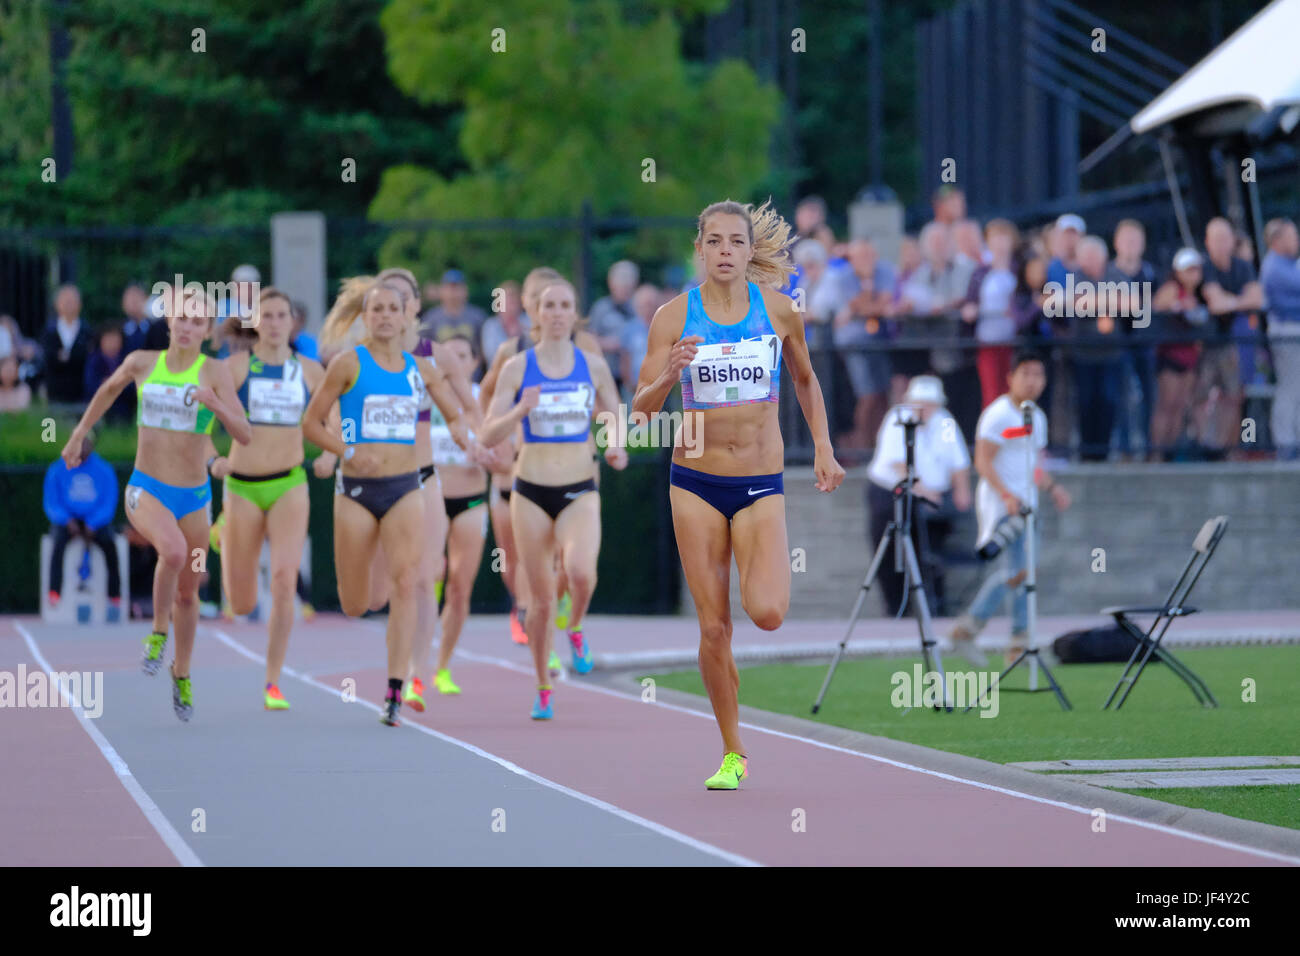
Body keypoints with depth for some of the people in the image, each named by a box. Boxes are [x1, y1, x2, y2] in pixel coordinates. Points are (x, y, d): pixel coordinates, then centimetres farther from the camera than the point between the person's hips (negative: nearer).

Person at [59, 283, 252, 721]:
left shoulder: (214, 372, -7)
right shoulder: (142, 363, -1)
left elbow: (244, 435, -15)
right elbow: (109, 390, 21)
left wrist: (215, 404, -31)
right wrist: (79, 434, 23)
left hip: (194, 497, 1)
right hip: (145, 490, -1)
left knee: (187, 592, 12)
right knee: (174, 551, -31)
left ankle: (182, 673, 35)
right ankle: (158, 632, -8)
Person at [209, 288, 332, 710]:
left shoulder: (310, 371, 5)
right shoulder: (235, 367, -1)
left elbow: (331, 422, 16)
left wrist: (330, 456, -3)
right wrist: (212, 460, -18)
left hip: (290, 486, 1)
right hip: (242, 486, 0)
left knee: (284, 582, -20)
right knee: (241, 605, 3)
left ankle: (272, 685, -9)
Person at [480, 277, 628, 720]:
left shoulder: (593, 365, 3)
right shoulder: (517, 367, -1)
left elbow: (616, 421, 14)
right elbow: (488, 436, -4)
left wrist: (616, 449, -8)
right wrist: (521, 410, -23)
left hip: (580, 492, 0)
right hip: (531, 493, 0)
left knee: (580, 571, -28)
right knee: (542, 598, 4)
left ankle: (576, 629, 5)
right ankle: (543, 690, 22)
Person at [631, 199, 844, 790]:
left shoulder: (778, 310, -2)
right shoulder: (674, 317, -4)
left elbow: (804, 379, 17)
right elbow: (641, 410, -5)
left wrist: (823, 448, 10)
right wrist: (670, 374, -24)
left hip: (761, 485, 0)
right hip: (695, 483, 0)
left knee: (766, 614, -19)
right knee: (713, 627, 0)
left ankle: (768, 577, 20)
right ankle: (732, 754, 15)